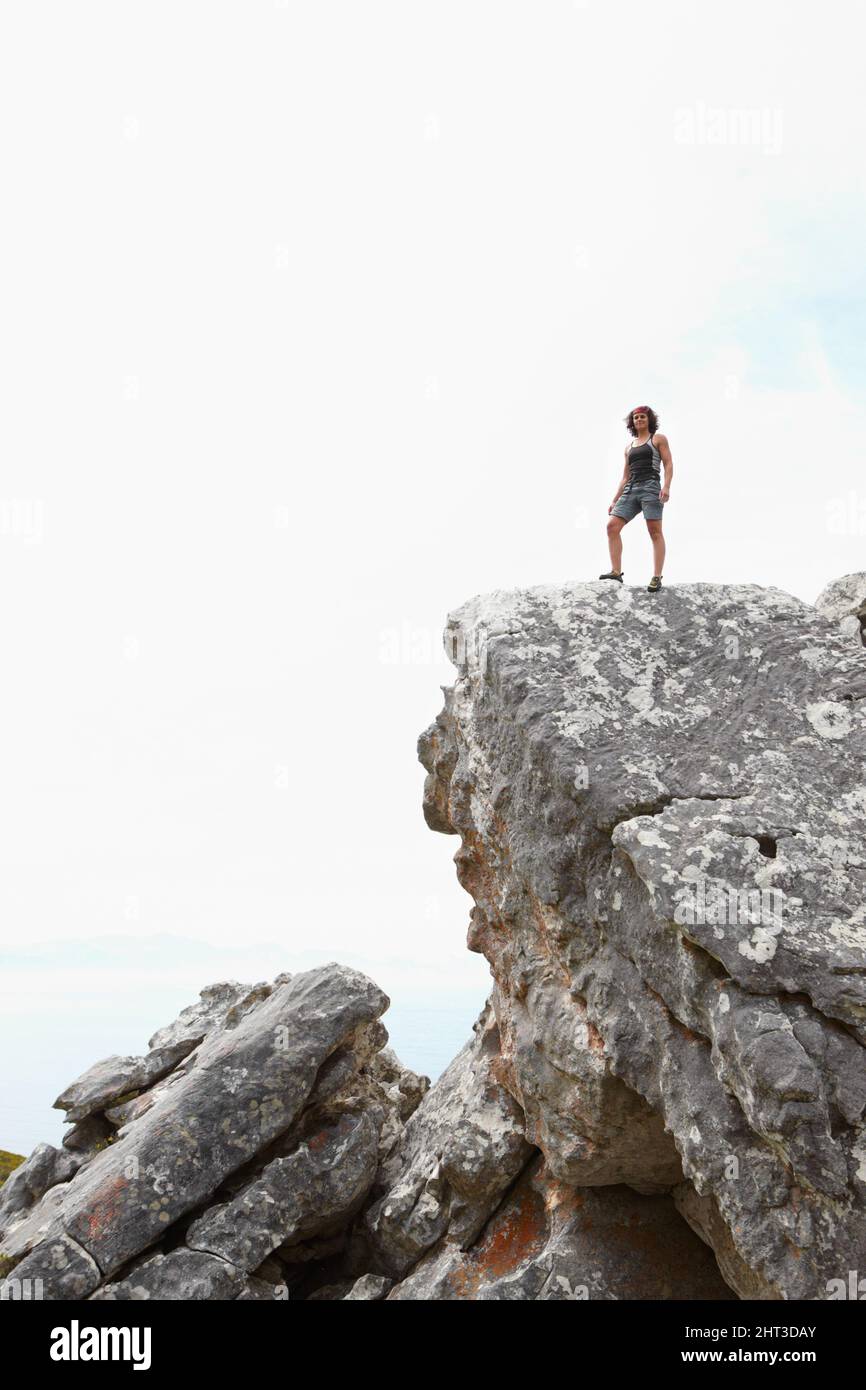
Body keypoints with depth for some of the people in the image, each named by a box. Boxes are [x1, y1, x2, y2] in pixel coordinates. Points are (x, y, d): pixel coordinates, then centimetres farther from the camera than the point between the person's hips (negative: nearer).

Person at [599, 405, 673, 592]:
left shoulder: (658, 439, 11)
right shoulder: (629, 448, 25)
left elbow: (668, 464, 0)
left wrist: (666, 487, -17)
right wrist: (614, 501, 15)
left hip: (651, 487, -6)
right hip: (631, 490, 6)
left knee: (655, 531, -13)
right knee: (612, 526, -11)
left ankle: (657, 577, -15)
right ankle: (616, 571, -14)